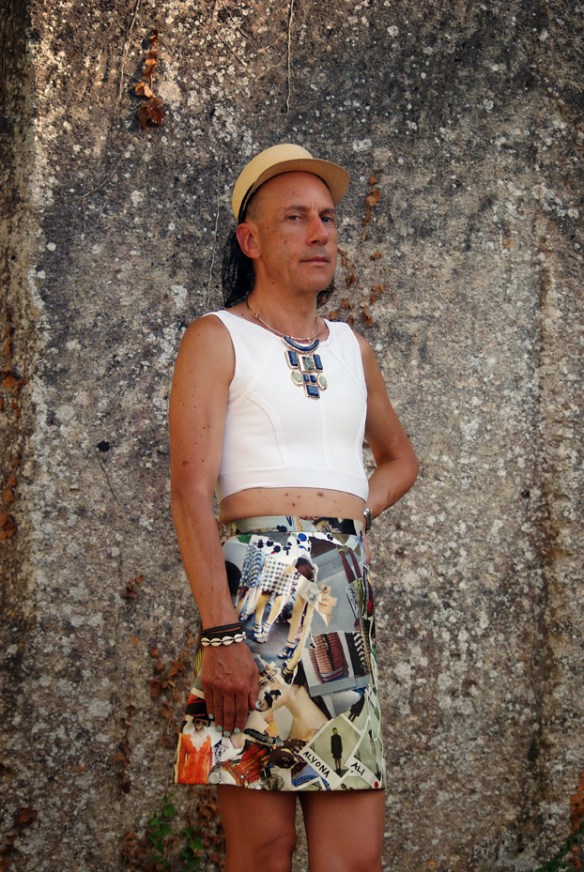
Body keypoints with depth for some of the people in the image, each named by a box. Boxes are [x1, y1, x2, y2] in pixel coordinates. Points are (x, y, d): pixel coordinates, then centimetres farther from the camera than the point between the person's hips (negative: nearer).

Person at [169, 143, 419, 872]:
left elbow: (400, 457, 37)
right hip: (257, 588, -5)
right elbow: (190, 489, -8)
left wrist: (353, 515, 14)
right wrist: (220, 635, -19)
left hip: (347, 594, 5)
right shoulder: (217, 339, 3)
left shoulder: (352, 348, 20)